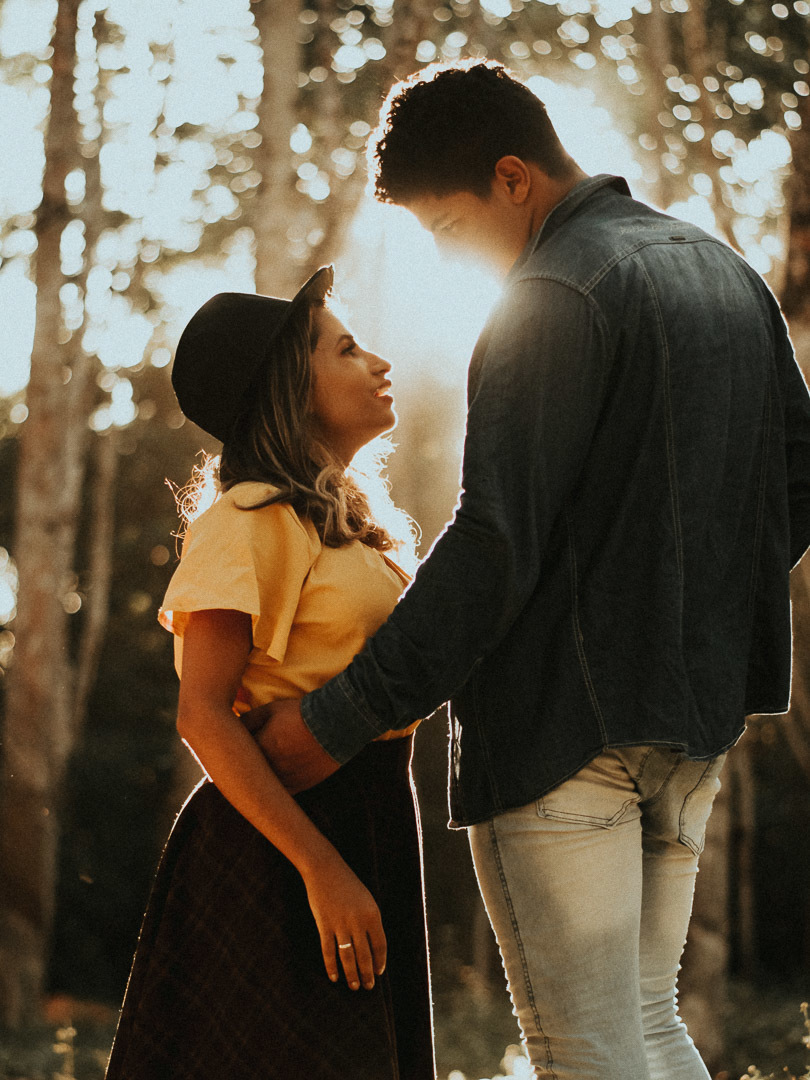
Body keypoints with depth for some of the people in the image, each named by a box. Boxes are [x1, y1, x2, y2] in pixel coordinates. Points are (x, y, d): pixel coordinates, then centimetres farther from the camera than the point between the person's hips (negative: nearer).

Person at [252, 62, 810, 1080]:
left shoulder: (554, 296, -14)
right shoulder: (727, 270, 14)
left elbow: (495, 545, -20)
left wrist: (338, 718, -18)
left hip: (565, 718, -9)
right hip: (698, 711, 9)